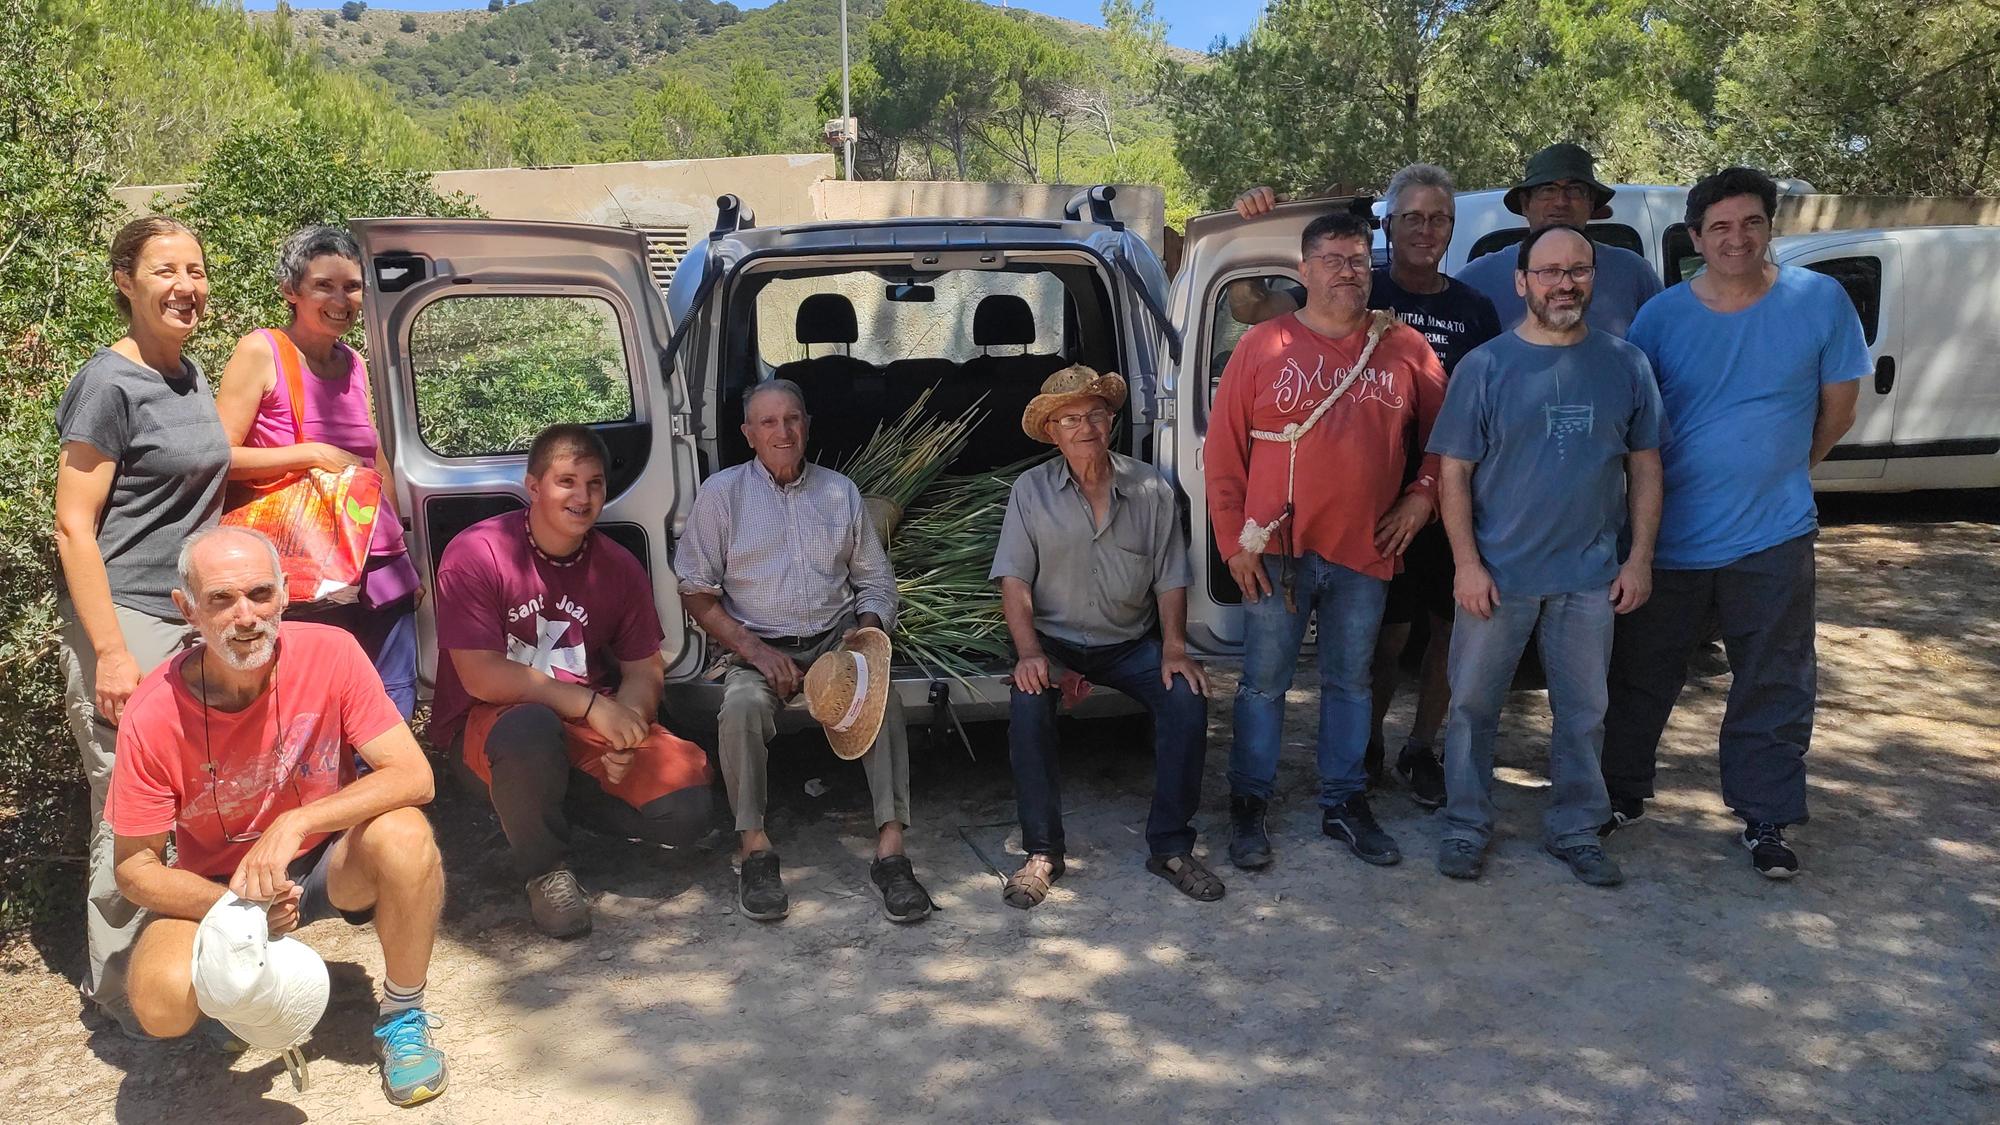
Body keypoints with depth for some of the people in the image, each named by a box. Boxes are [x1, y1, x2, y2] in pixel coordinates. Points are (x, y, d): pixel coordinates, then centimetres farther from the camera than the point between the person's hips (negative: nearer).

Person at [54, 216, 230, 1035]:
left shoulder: (190, 375, 12)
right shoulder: (109, 383, -11)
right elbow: (74, 526, -14)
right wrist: (112, 653, -18)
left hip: (192, 620, 8)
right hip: (126, 625, -7)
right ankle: (122, 992, 13)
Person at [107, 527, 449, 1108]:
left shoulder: (329, 653, -20)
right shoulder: (152, 716, -19)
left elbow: (414, 777, -23)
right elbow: (135, 867, -10)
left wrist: (295, 824, -35)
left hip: (331, 862, 0)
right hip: (214, 883, 0)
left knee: (403, 834, -32)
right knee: (163, 1003, -28)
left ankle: (401, 1016, -7)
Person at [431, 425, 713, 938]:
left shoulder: (619, 568, 3)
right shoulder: (475, 554, -13)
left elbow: (645, 671, 5)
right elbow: (481, 678, -19)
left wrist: (627, 726, -18)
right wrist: (591, 704, -22)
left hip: (594, 725, 5)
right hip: (487, 727, -4)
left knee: (686, 810, -16)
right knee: (531, 728, -41)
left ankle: (557, 802, 11)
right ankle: (544, 868, -12)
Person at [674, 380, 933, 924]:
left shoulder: (840, 491, 12)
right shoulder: (722, 492, 4)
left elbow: (876, 582, 16)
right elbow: (696, 592, 1)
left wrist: (866, 629, -7)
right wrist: (753, 648, -12)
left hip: (836, 640, 2)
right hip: (759, 647, -1)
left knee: (882, 692, -30)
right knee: (743, 703, -35)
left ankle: (890, 850, -31)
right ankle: (754, 848, -20)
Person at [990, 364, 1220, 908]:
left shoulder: (1150, 487, 1)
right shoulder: (1031, 490, -2)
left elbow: (1170, 579, 3)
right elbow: (1015, 579, -7)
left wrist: (1174, 649, -11)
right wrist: (1029, 652, -21)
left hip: (1131, 642, 1)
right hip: (1055, 639, -1)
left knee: (1188, 698, -24)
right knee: (1027, 703, -31)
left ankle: (1170, 846, -9)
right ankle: (1042, 851, -16)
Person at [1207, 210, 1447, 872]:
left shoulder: (1405, 348, 5)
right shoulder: (1263, 345, -1)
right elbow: (1223, 449, -1)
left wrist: (1422, 494, 0)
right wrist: (1233, 539, -6)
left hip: (1366, 550, 2)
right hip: (1278, 549, -2)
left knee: (1350, 682, 14)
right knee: (1264, 682, 6)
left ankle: (1344, 804, 27)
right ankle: (1248, 806, 19)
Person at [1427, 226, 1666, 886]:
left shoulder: (1626, 366, 3)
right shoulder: (1485, 366, -4)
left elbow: (1644, 468, 8)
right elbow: (1453, 472, -5)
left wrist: (1640, 558, 1)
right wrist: (1468, 563, -12)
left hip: (1591, 578, 2)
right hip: (1497, 575, -2)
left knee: (1583, 712, 12)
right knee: (1474, 705, 7)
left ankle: (1575, 828, 28)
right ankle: (1467, 825, 22)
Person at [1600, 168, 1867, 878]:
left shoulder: (1821, 301, -4)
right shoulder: (1662, 315, -4)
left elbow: (1838, 408, 5)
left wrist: (1779, 471, 11)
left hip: (1773, 537, 0)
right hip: (1669, 535, 0)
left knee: (1775, 687, 8)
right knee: (1643, 678, 12)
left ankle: (1765, 818, 24)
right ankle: (1623, 794, 30)